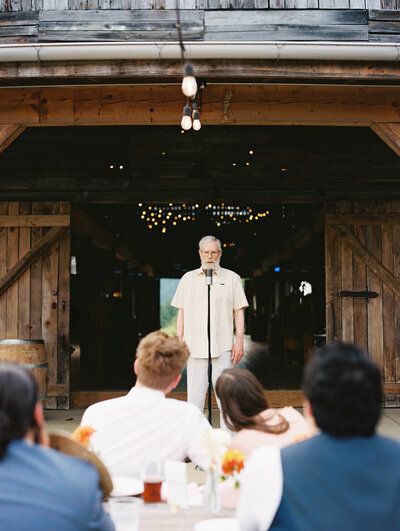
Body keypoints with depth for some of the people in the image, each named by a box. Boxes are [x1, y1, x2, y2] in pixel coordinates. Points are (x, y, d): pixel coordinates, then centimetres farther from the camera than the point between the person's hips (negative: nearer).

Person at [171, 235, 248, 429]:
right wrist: (179, 341, 8)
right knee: (194, 393, 0)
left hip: (223, 346, -1)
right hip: (195, 344, 1)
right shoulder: (188, 278, 14)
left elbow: (239, 311, 6)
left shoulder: (232, 278, 9)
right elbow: (181, 312, 15)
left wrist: (239, 341, -3)